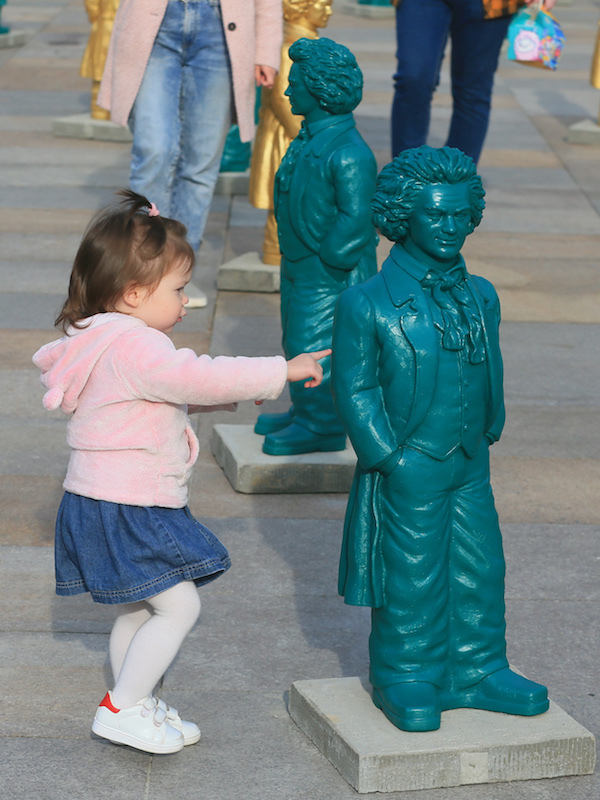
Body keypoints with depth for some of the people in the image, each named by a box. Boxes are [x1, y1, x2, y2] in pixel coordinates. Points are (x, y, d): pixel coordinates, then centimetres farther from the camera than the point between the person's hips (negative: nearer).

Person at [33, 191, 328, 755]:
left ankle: (138, 707, 31)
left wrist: (237, 389, 14)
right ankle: (121, 709, 0)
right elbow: (199, 379, -28)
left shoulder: (110, 343, 12)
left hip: (115, 506, 11)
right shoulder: (134, 346, -22)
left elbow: (174, 388, 23)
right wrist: (281, 371, -20)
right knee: (178, 605, -7)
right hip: (124, 511, -11)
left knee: (139, 610, 20)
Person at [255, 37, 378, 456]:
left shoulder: (349, 154, -25)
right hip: (301, 269, 10)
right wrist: (293, 259, 16)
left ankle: (322, 426, 12)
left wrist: (330, 260, -20)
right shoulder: (310, 138, 6)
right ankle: (305, 412, 35)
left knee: (313, 348, -2)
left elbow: (355, 221, -27)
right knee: (298, 343, 19)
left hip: (331, 278, -10)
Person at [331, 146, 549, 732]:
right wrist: (389, 457, -12)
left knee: (479, 570, 12)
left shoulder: (481, 297, 5)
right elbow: (354, 389, -10)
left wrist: (487, 434, 12)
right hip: (408, 472, -6)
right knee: (411, 579, 4)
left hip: (470, 467, 6)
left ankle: (476, 671, 29)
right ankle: (405, 682, 20)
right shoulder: (367, 305, -13)